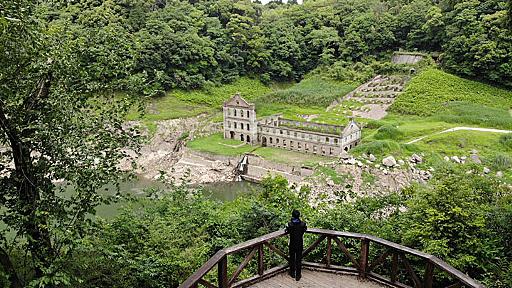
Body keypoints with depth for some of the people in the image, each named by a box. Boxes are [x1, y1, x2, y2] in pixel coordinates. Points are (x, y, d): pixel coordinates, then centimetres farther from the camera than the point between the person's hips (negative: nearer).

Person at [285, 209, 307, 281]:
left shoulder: (290, 224, -18)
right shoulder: (303, 224, -15)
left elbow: (287, 231, -1)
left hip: (292, 245, 0)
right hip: (300, 245, 1)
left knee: (292, 259, 18)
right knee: (298, 260, 13)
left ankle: (292, 273, 32)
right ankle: (298, 275, 19)